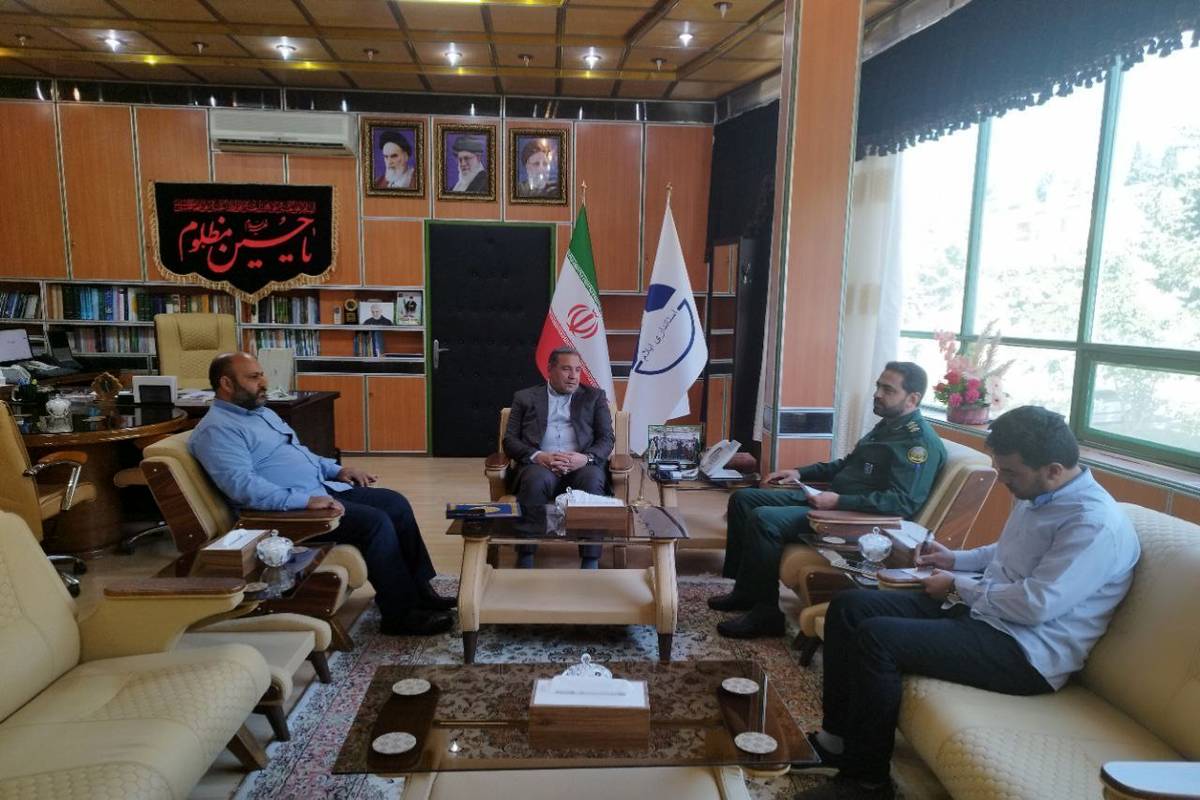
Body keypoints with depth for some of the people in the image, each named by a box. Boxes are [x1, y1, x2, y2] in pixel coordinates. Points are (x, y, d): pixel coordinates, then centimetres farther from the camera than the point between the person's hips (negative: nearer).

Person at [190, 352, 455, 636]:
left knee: (396, 504, 0)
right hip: (288, 509, -10)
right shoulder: (216, 430, -12)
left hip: (323, 488, 10)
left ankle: (418, 591, 8)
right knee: (375, 522, -23)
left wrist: (337, 470, 12)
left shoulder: (262, 412, 19)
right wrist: (305, 501, -32)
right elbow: (243, 486, -25)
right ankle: (401, 614, -10)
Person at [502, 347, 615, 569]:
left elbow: (607, 439, 9)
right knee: (536, 479, -35)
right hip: (540, 465, 0)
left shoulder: (594, 396, 20)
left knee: (592, 479, -34)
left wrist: (586, 458, -13)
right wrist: (538, 456, -12)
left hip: (581, 466, 1)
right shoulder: (525, 397, 18)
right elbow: (509, 440, 9)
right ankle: (524, 563, -29)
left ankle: (590, 564, -31)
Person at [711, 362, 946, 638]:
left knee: (763, 519, -27)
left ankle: (766, 613, -13)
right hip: (833, 501, 11)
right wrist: (800, 473, 17)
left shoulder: (921, 441, -14)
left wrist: (840, 501, -30)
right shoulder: (888, 425, 17)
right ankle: (745, 590, 11)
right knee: (743, 499, 7)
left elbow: (904, 502, -26)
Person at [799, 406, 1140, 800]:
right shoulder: (1036, 494, 9)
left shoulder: (1097, 524, -20)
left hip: (1026, 652, -10)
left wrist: (959, 586, -13)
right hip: (977, 608, 10)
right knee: (849, 607, -1)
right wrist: (956, 559, 12)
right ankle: (837, 737, 7)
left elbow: (1034, 605, -26)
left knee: (875, 638, -26)